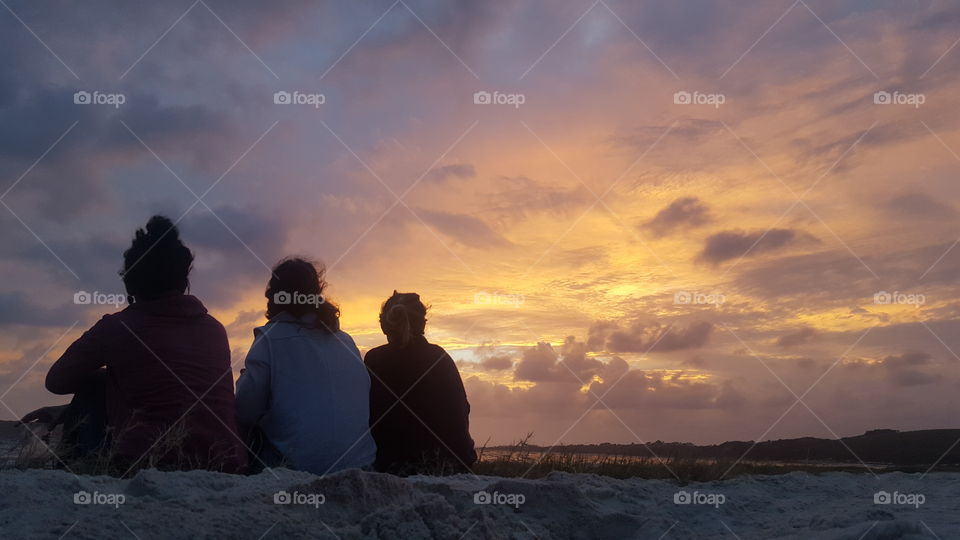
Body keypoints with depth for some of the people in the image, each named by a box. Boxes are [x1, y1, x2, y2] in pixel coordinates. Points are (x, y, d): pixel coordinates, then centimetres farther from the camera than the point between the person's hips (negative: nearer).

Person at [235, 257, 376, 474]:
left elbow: (246, 411, -7)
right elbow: (364, 400, 12)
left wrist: (244, 378, 12)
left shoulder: (271, 338, -5)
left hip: (297, 463, -5)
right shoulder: (345, 341, 9)